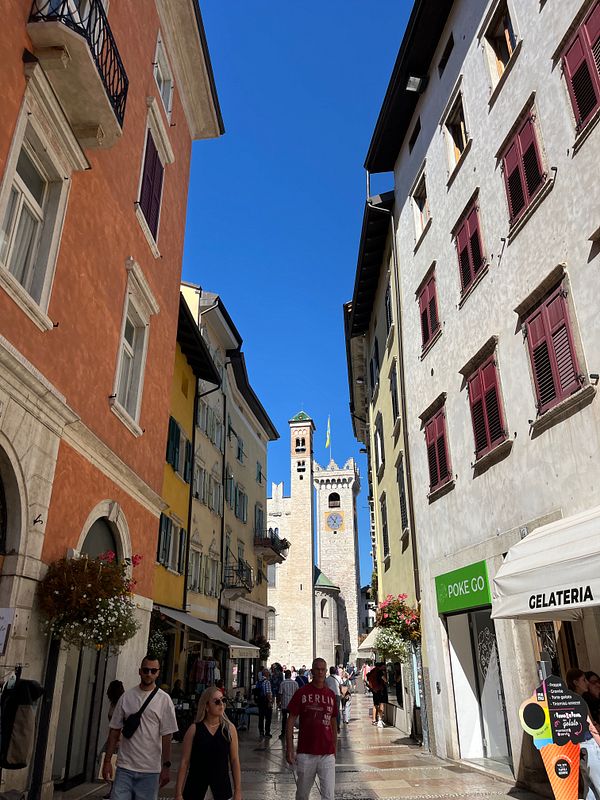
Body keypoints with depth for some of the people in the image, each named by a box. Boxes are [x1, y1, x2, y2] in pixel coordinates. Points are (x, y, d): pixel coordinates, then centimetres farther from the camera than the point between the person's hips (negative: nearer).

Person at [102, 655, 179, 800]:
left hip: (150, 770, -1)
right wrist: (107, 761, 4)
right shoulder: (126, 697, 4)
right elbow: (115, 730, 7)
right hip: (125, 767, 2)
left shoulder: (164, 700, -4)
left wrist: (166, 766, -7)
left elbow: (167, 736, -4)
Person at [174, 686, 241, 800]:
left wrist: (238, 790, 1)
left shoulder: (229, 729, -2)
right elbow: (184, 762, -5)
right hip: (196, 781, -1)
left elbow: (234, 760, 1)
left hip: (221, 782, 1)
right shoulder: (194, 729, -7)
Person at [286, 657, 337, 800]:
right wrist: (289, 748, -8)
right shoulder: (302, 692, -5)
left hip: (327, 754, 2)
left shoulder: (331, 694, 6)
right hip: (305, 753, -2)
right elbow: (291, 720, -3)